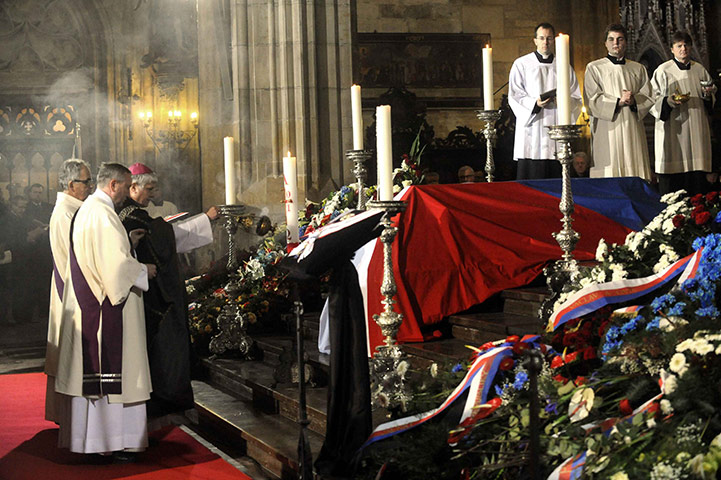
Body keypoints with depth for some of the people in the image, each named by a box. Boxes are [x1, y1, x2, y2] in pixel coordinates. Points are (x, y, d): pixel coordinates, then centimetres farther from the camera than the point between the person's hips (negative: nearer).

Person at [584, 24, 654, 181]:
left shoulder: (638, 69, 17)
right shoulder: (594, 68, 7)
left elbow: (648, 97, 9)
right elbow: (592, 100, -3)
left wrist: (633, 100, -13)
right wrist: (619, 101, -14)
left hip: (633, 131, 3)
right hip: (607, 131, -3)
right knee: (609, 175, -10)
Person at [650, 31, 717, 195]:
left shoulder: (700, 70, 12)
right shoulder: (663, 71, 1)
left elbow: (710, 101, 20)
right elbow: (652, 99, -2)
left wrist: (708, 95, -3)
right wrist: (668, 101, -20)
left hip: (696, 131, 4)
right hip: (673, 131, -4)